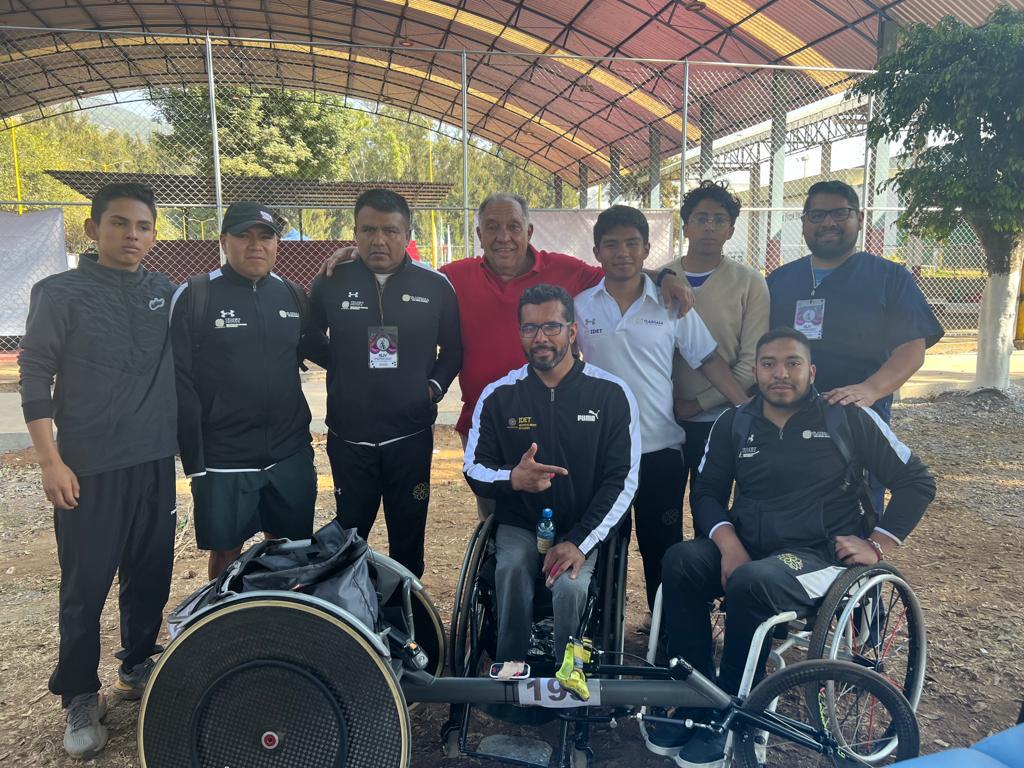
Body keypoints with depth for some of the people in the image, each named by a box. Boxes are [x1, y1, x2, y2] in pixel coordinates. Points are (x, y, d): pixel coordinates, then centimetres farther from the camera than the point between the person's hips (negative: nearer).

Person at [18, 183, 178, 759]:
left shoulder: (167, 294, 6)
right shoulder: (61, 293, -4)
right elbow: (35, 376, -5)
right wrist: (51, 461, -10)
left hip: (156, 462, 4)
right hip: (90, 467, -3)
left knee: (150, 575, 12)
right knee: (86, 586, 4)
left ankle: (138, 668, 32)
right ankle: (80, 697, 21)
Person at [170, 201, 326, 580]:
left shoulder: (294, 295, 7)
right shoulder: (193, 296, -5)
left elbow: (323, 350, 20)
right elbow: (180, 383, -7)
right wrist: (194, 461, -9)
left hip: (291, 456, 4)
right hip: (224, 461, -3)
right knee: (226, 554, 11)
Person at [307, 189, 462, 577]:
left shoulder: (435, 286, -2)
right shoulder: (330, 283, -2)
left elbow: (453, 348, 9)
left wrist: (435, 385, -4)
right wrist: (342, 371, 2)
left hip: (411, 434, 0)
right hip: (348, 436, 0)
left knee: (408, 533, 13)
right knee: (349, 534, 14)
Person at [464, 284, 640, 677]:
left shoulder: (612, 394, -5)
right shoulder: (498, 396, -1)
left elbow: (624, 479, -7)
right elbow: (473, 469, 1)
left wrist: (580, 542, -17)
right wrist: (513, 478, -24)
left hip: (584, 527, -1)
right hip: (519, 524, 1)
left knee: (570, 586, -28)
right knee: (511, 570, -29)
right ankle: (510, 672, -7)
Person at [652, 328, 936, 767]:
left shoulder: (849, 418, 1)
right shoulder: (734, 424, 9)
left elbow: (916, 481, 5)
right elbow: (707, 492, 8)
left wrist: (878, 545, -6)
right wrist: (728, 543, -11)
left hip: (819, 556, -4)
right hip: (745, 548, 4)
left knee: (750, 583, -35)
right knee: (680, 561, -26)